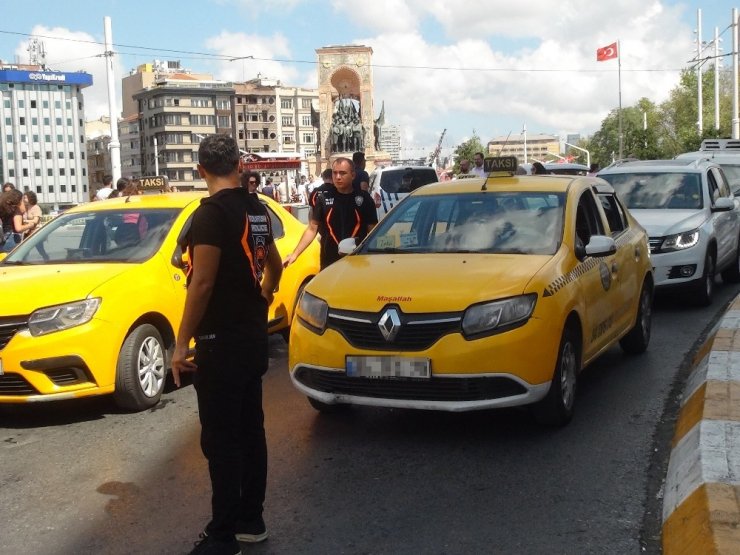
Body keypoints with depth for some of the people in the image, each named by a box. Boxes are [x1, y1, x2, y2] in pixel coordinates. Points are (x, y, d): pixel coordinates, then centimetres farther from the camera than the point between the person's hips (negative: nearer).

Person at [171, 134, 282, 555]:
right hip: (253, 336, 9)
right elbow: (274, 265, 23)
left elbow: (202, 283, -22)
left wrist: (181, 342, -17)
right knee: (250, 430, 14)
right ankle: (251, 520, 24)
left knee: (220, 440, -3)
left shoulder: (211, 213, -17)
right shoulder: (257, 209, 9)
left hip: (221, 340, -9)